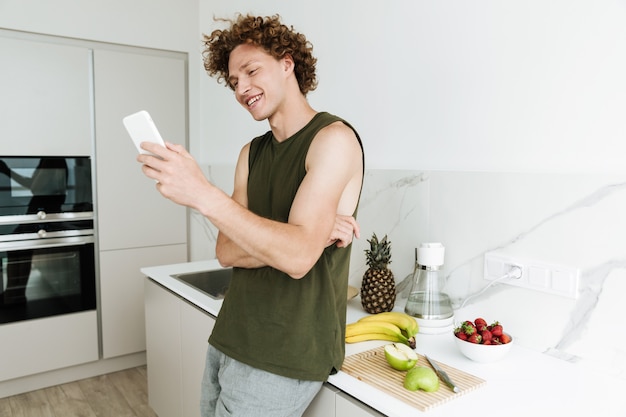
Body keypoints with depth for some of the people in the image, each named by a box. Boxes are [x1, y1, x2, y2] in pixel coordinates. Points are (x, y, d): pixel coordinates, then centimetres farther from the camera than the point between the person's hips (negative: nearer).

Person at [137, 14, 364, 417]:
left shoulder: (333, 138, -13)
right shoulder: (251, 153, 8)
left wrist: (203, 194, -28)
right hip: (230, 338, 7)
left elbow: (298, 257, -25)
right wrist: (307, 233, -17)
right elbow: (228, 252, -2)